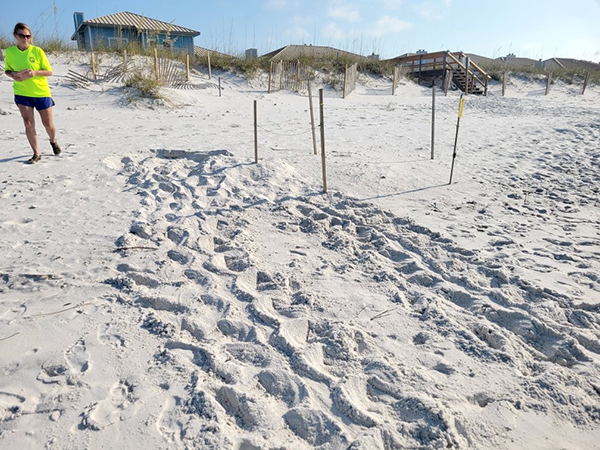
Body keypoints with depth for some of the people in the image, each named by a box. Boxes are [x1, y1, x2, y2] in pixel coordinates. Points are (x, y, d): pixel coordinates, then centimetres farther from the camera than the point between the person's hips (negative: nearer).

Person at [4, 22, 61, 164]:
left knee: (48, 124, 9)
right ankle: (36, 154, 4)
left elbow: (49, 72, -5)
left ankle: (53, 141, 40)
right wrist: (13, 75, -11)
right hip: (22, 93, 1)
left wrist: (34, 73, -23)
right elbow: (7, 70, 12)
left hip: (41, 92, -1)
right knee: (28, 124, -5)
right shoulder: (9, 52, 0)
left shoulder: (37, 51, -7)